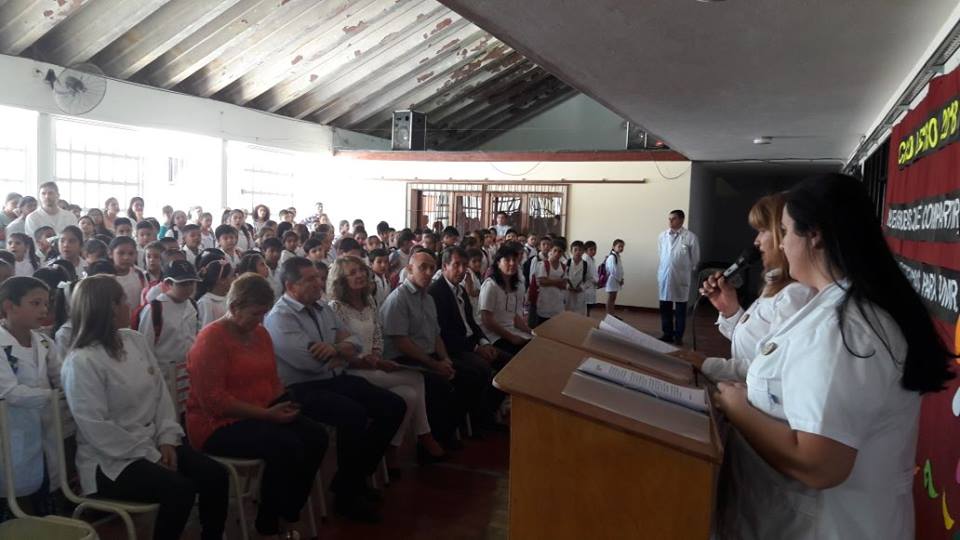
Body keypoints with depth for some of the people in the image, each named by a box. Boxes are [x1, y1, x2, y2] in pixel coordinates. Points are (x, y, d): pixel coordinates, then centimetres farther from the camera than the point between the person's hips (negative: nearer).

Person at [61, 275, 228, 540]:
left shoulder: (135, 339, 7)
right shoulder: (81, 362, -16)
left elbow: (160, 391, 8)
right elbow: (97, 429, -18)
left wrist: (167, 439, -5)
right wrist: (151, 457, -16)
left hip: (152, 443, 7)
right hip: (111, 460, -7)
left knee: (214, 475, -11)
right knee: (180, 488, -27)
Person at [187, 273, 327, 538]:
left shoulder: (260, 333, 11)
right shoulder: (211, 338, -13)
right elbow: (213, 399, -20)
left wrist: (283, 404, -1)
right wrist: (266, 414, -22)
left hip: (262, 417, 8)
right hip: (217, 424, -8)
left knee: (315, 435, -13)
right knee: (286, 446, -29)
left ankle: (290, 511, 4)